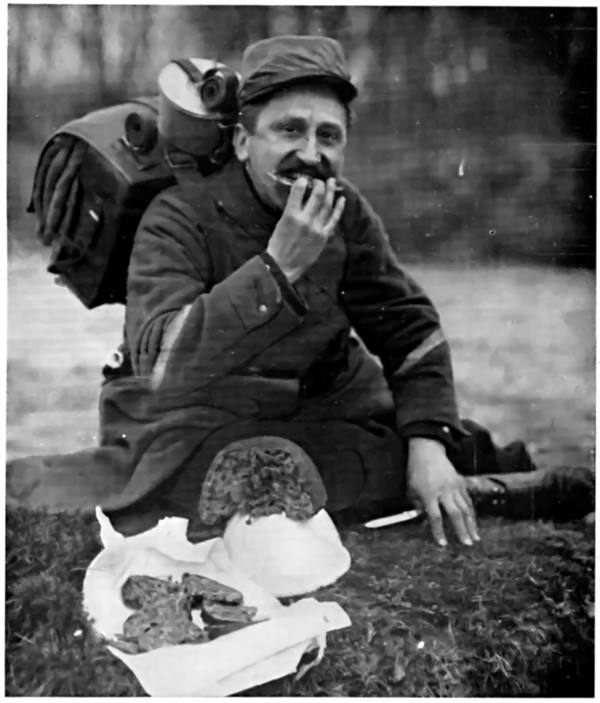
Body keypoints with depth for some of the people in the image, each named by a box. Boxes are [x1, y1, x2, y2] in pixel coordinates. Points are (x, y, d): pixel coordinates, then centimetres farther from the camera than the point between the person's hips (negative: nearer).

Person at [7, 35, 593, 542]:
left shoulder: (345, 211, -1)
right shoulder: (180, 218, -18)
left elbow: (409, 327, 4)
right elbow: (159, 363, -32)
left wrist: (427, 442, -12)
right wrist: (278, 267, -37)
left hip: (320, 410, 3)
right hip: (190, 420, -3)